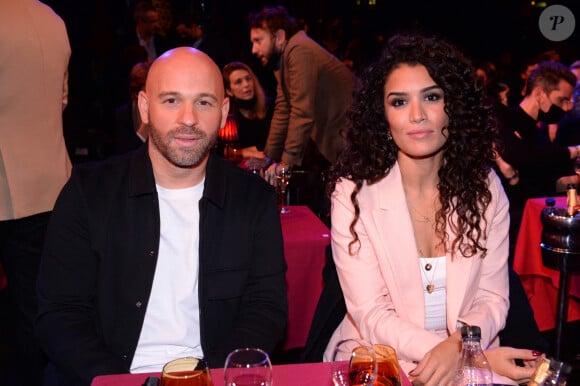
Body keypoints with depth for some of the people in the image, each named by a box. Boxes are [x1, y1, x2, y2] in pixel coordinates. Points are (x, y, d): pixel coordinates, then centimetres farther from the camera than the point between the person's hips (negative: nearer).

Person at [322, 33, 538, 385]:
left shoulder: (485, 186, -1)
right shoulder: (353, 192, -10)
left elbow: (492, 297, 1)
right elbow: (372, 316, -11)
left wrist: (458, 347, -20)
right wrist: (461, 356, -21)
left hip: (469, 356, 2)